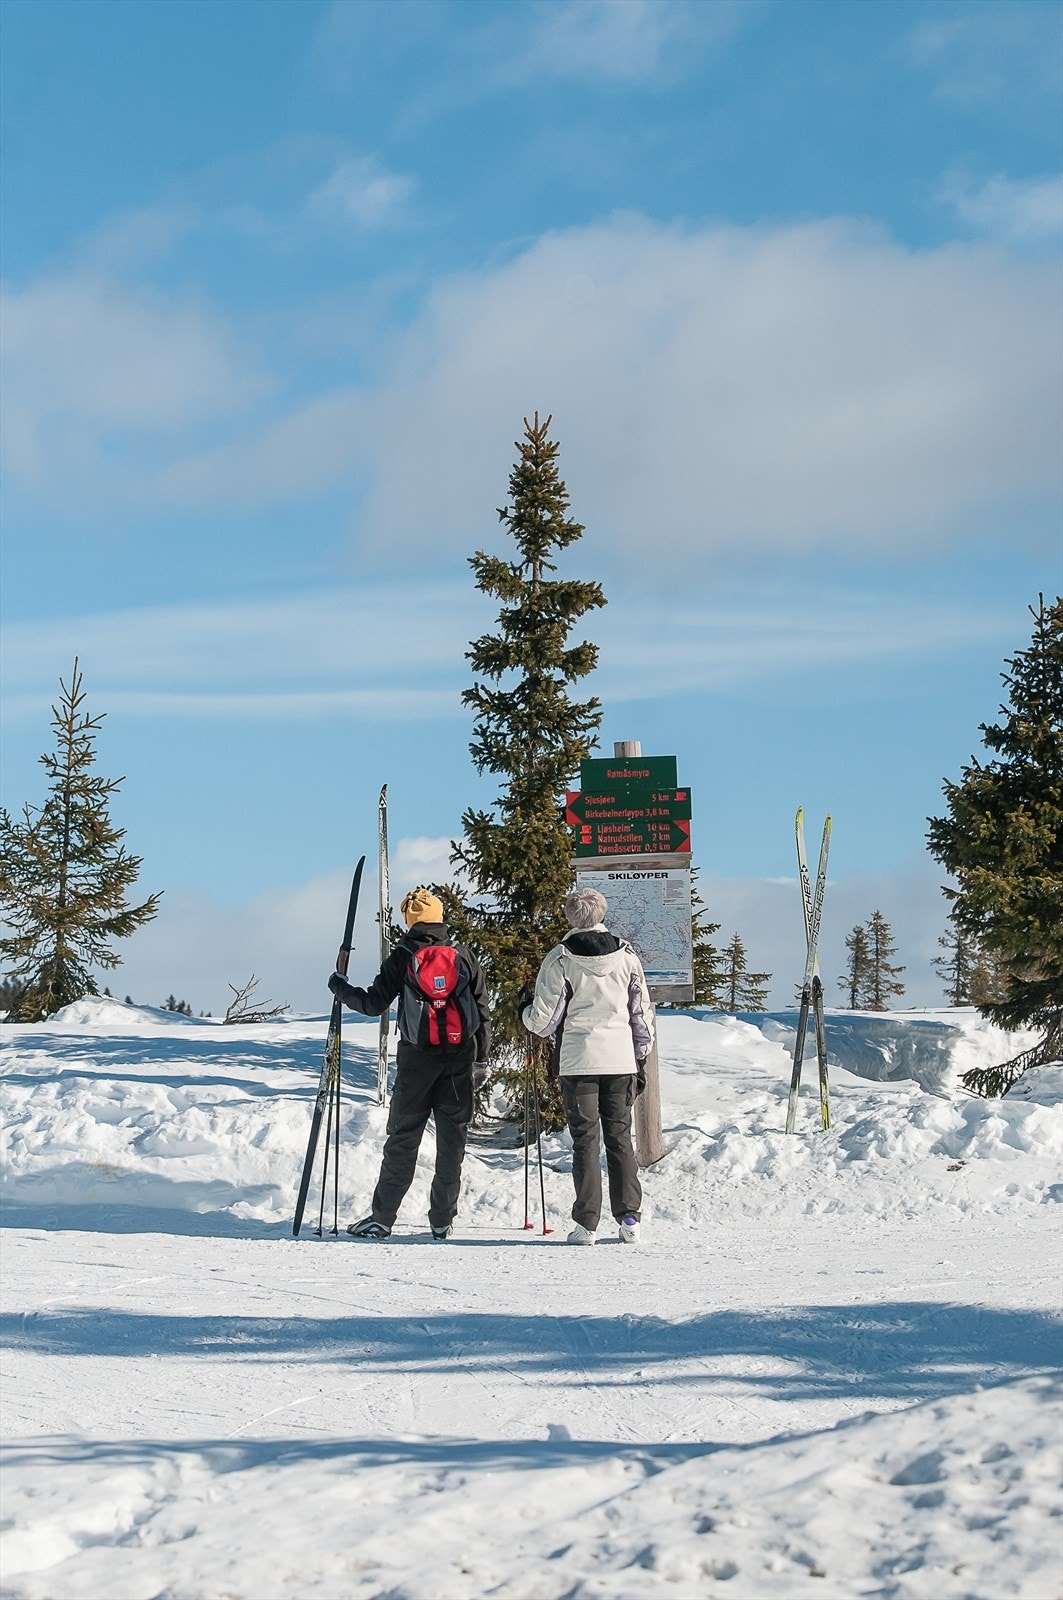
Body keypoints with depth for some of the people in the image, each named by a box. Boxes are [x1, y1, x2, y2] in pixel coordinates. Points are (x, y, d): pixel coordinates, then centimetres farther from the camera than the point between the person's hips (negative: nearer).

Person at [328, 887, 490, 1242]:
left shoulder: (402, 958, -1)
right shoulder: (464, 956, 5)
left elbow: (374, 1003, -2)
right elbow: (483, 1012, 4)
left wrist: (341, 989, 15)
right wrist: (481, 1059, 10)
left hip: (416, 1058, -1)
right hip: (459, 1059, 1)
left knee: (402, 1139, 4)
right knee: (452, 1140, 6)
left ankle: (382, 1218, 3)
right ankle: (443, 1222, 7)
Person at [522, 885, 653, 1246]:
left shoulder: (560, 959, -5)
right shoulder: (626, 955, 4)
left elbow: (544, 1019, -4)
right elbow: (643, 1012, 9)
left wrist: (526, 1013, 18)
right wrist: (641, 1060, 18)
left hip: (577, 1061, -2)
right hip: (621, 1060, 2)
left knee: (585, 1140, 2)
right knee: (620, 1138, 9)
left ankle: (586, 1223, -1)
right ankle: (630, 1219, 5)